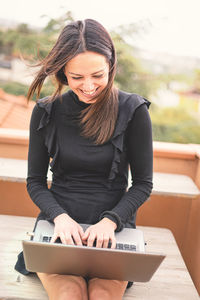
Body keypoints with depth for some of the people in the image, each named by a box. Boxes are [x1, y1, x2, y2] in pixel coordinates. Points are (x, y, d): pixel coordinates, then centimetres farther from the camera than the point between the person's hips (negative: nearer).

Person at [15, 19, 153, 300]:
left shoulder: (133, 110, -4)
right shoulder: (46, 112, 1)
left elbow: (143, 183, 1)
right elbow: (35, 181, 6)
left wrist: (110, 221, -15)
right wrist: (59, 216, -13)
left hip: (113, 228, 0)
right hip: (60, 226, 1)